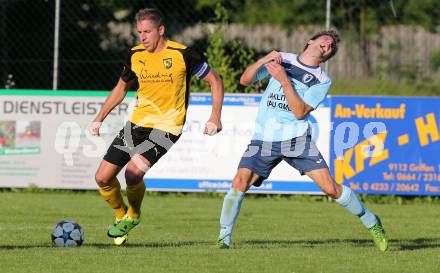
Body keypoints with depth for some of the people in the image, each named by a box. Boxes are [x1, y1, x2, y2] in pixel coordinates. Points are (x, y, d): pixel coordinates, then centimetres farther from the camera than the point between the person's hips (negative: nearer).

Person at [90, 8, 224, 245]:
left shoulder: (182, 54, -12)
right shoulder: (135, 55, 3)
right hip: (136, 124, 6)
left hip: (166, 128, -6)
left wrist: (215, 118, -11)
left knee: (133, 171, -27)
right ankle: (121, 216, 28)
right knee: (103, 178, 0)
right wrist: (99, 118, 16)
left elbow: (214, 81, -2)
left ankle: (133, 216, 1)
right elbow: (122, 87, 21)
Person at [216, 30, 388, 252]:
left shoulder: (322, 81, 3)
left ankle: (371, 223, 13)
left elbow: (300, 112, -10)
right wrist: (262, 61, -12)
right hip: (264, 139, 1)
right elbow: (245, 80, 6)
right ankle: (224, 238, -6)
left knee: (330, 188, -8)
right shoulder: (281, 59, 8)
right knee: (240, 181, -19)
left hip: (297, 139, -1)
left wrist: (284, 79, -18)